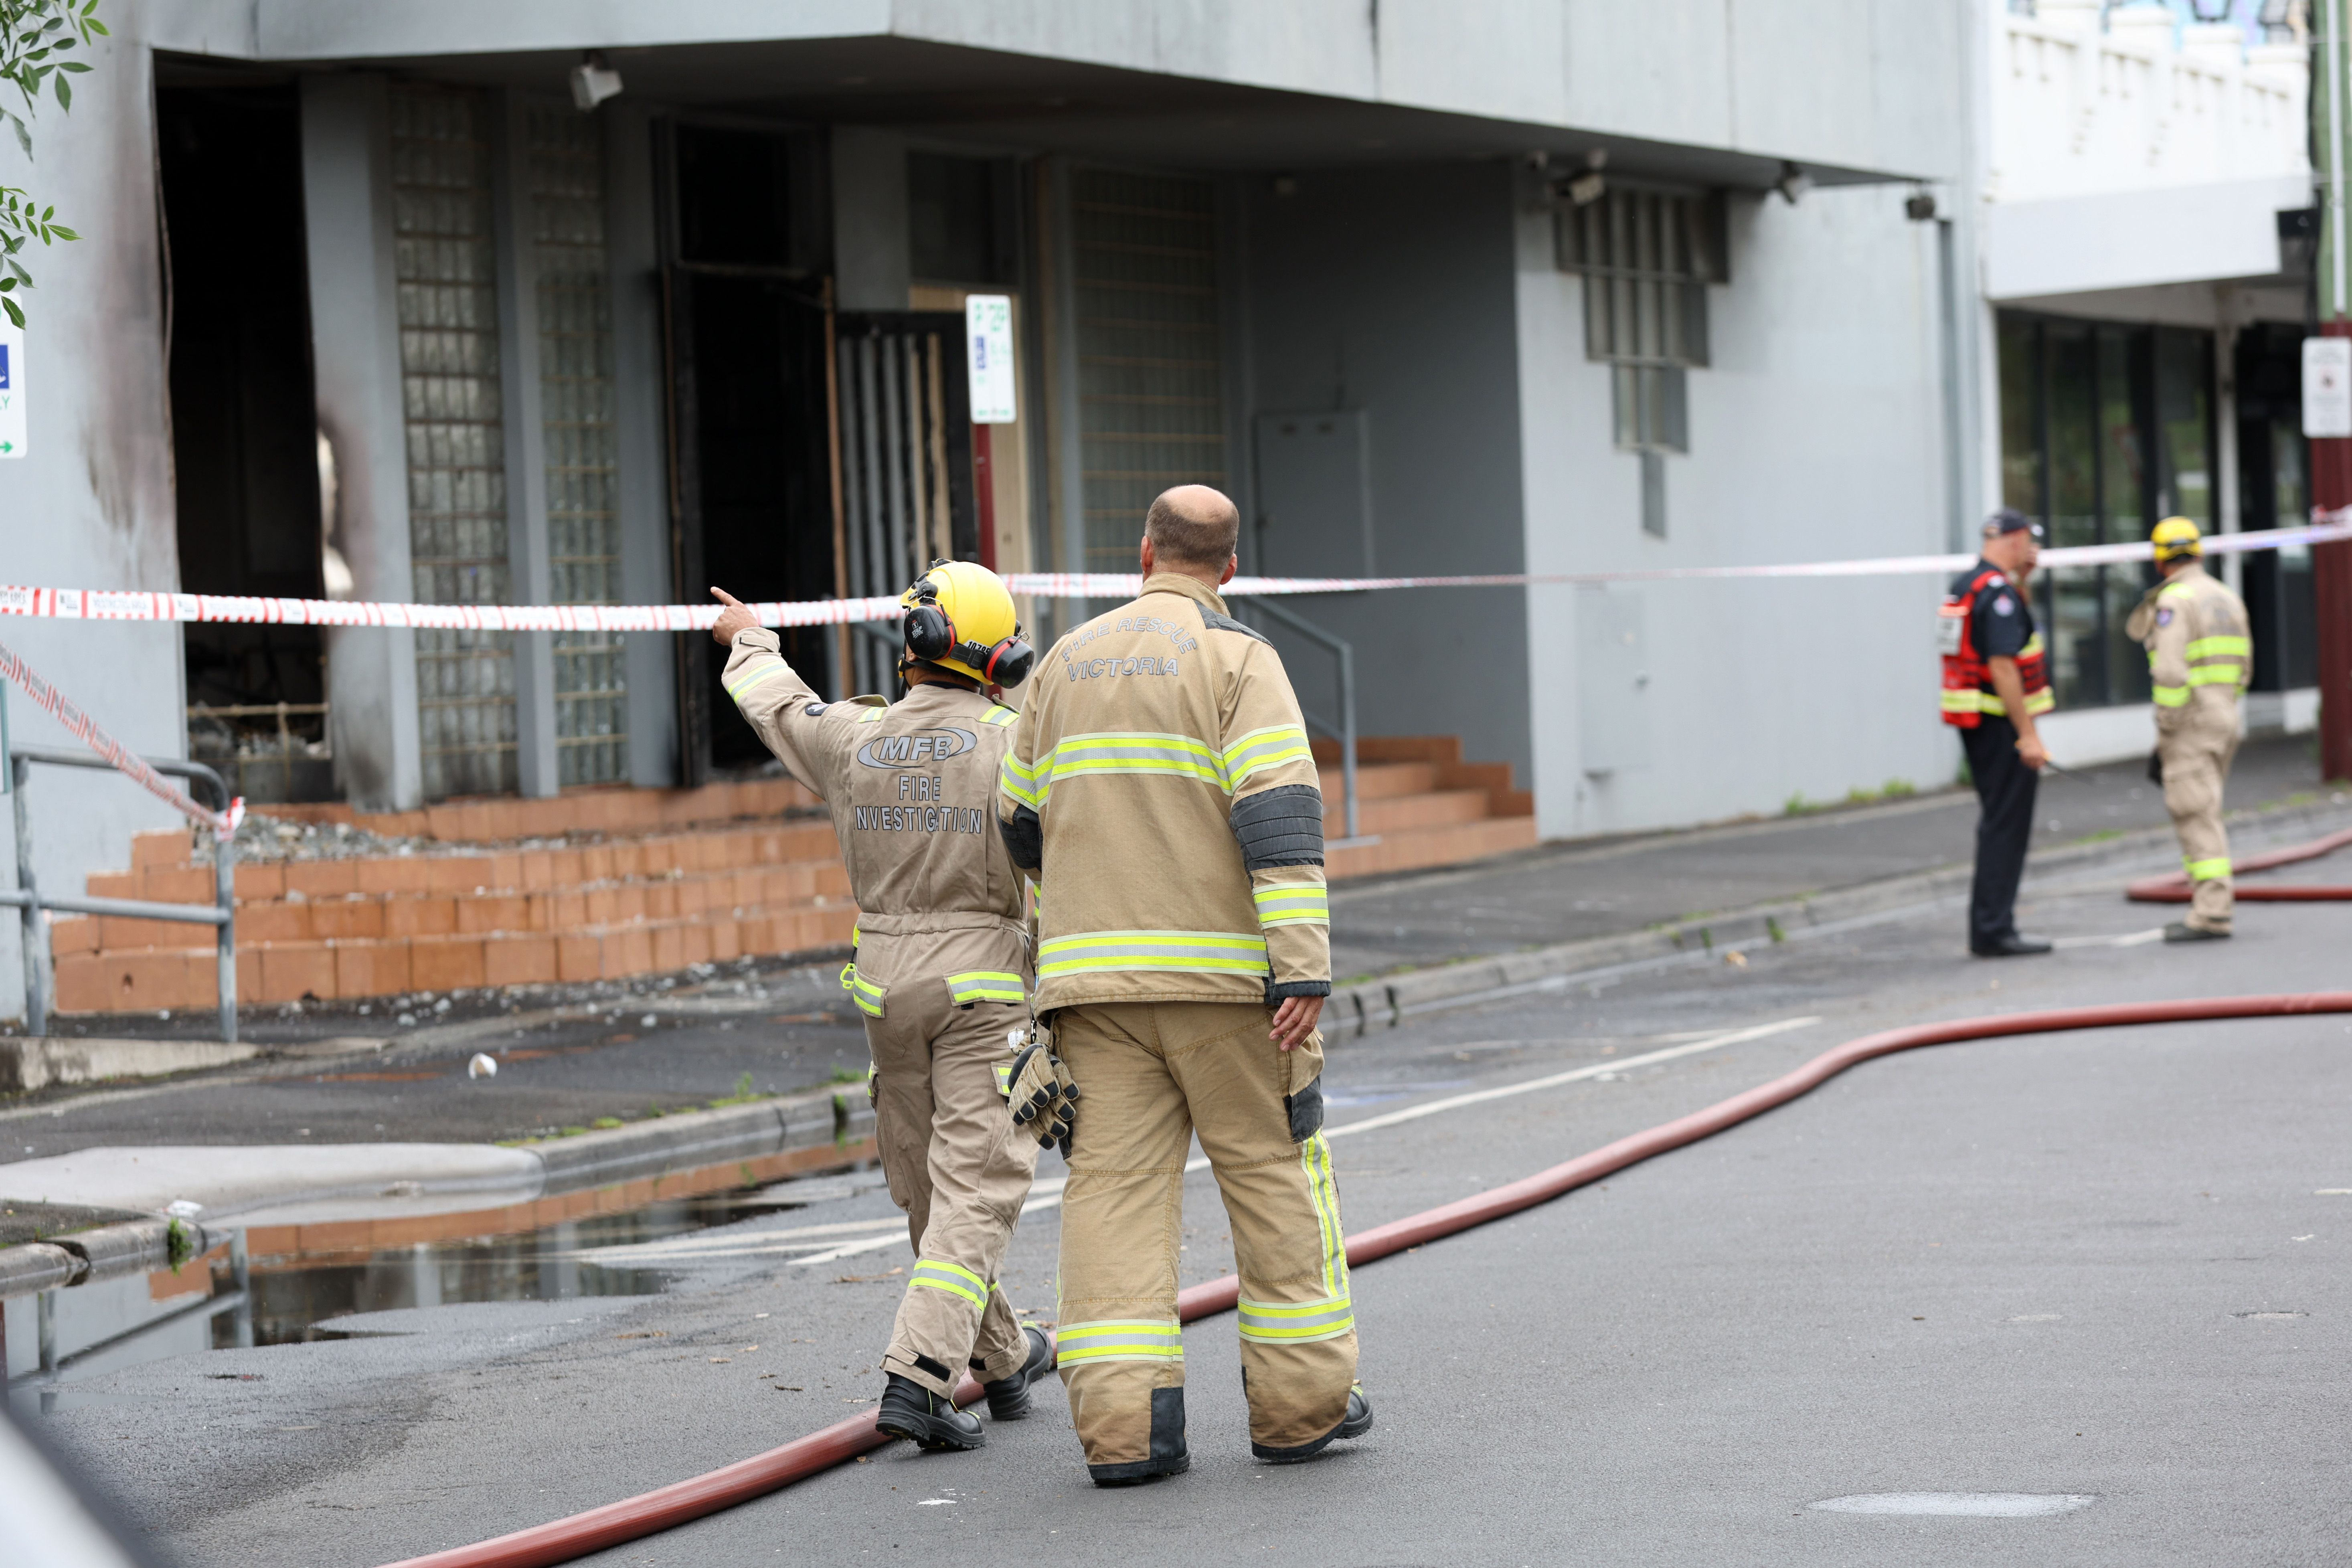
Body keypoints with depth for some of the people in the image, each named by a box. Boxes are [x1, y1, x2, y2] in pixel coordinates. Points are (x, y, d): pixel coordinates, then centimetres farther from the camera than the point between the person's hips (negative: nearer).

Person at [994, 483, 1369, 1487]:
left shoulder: (1070, 661, 13)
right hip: (1223, 971, -4)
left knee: (1114, 1183, 0)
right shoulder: (1235, 657, -3)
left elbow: (1023, 820, 20)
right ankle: (1298, 1399, 10)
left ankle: (1124, 1422, -8)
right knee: (1274, 1173, 7)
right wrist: (1304, 965, -18)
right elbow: (1280, 812, -14)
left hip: (1094, 978, 4)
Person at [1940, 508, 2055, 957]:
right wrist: (2028, 734, -23)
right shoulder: (1997, 592, -17)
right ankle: (1994, 931, -6)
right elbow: (2002, 667, -23)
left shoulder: (1964, 586, 14)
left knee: (1998, 823, 16)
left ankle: (1989, 926, 19)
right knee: (2005, 826, -6)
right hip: (1999, 720, -10)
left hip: (1974, 720, 10)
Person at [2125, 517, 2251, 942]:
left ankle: (2210, 916, -12)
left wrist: (2165, 735, -15)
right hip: (2226, 715, 8)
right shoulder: (2227, 597, 14)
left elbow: (2170, 672, -20)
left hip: (2189, 717, -8)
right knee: (2204, 815, 15)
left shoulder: (2174, 600, -12)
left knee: (2197, 817, -9)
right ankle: (2209, 905, 15)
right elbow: (2242, 667, 17)